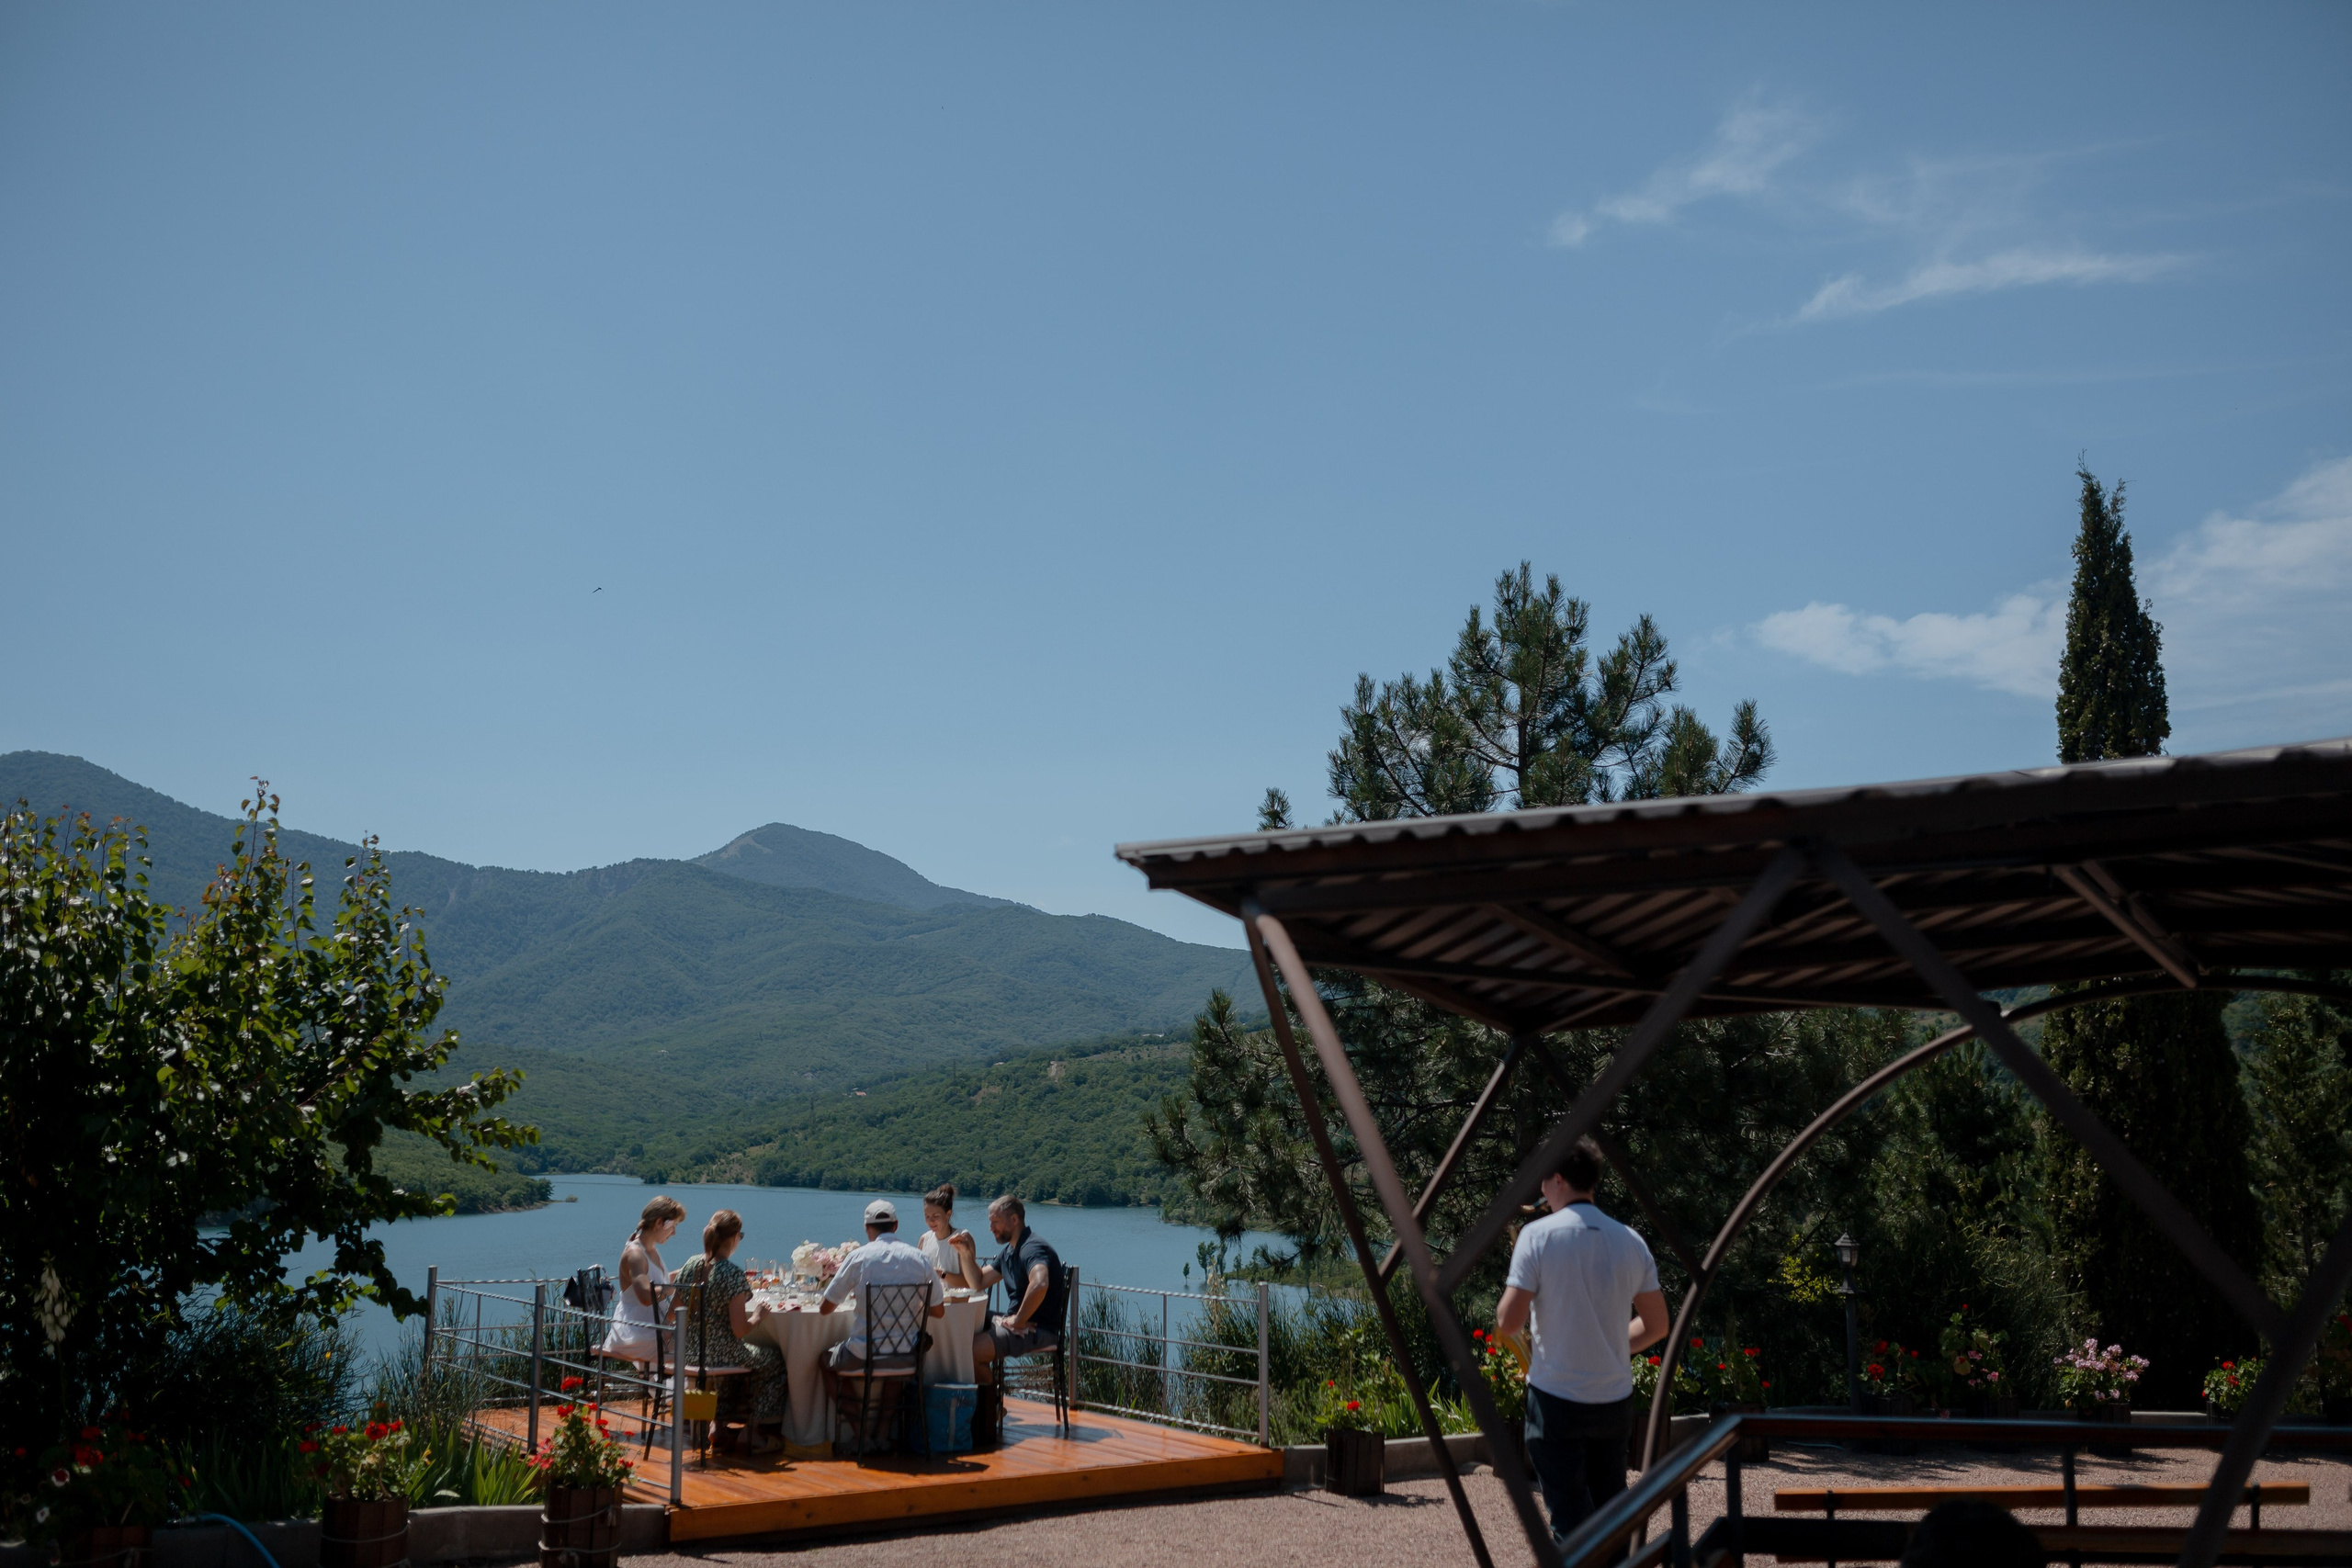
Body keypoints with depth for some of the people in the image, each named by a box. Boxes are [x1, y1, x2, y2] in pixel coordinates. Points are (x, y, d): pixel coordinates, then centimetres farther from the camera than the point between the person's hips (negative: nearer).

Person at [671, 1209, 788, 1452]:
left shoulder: (690, 1266, -1)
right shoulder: (733, 1274, -20)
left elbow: (676, 1315, 9)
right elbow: (739, 1330, -20)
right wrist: (757, 1316, 0)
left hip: (689, 1354, 7)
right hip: (720, 1355, -7)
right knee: (774, 1358, 19)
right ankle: (756, 1433, 23)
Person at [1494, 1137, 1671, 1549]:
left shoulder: (1538, 1234, -12)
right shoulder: (1631, 1241, 2)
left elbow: (1508, 1323, -16)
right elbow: (1655, 1326, 9)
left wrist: (1513, 1291, 5)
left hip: (1557, 1398, -4)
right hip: (1615, 1398, 5)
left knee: (1569, 1515, 1)